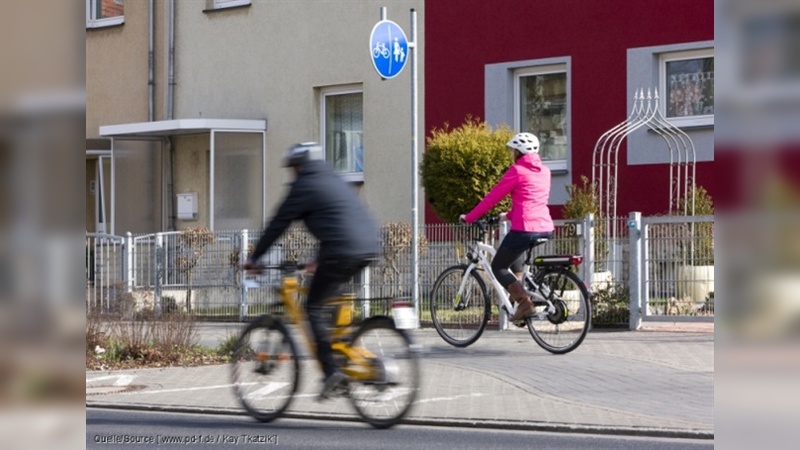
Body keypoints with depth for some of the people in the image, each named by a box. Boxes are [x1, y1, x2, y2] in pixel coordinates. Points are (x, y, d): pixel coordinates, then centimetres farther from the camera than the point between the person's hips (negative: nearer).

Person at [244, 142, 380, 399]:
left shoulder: (304, 187, 3)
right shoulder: (335, 181, 27)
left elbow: (278, 224, 5)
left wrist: (254, 258, 14)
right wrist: (320, 259, 44)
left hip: (342, 252, -8)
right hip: (369, 248, 8)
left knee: (314, 306, 0)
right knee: (331, 297, 27)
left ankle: (331, 370, -10)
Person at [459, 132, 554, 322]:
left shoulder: (517, 171, -3)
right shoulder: (544, 171, 16)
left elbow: (492, 197, -1)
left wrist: (469, 217, 8)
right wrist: (510, 215, 38)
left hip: (525, 229, -8)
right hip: (546, 229, 8)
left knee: (498, 267, 8)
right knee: (515, 256, 35)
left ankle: (524, 301, -12)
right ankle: (517, 294, 22)